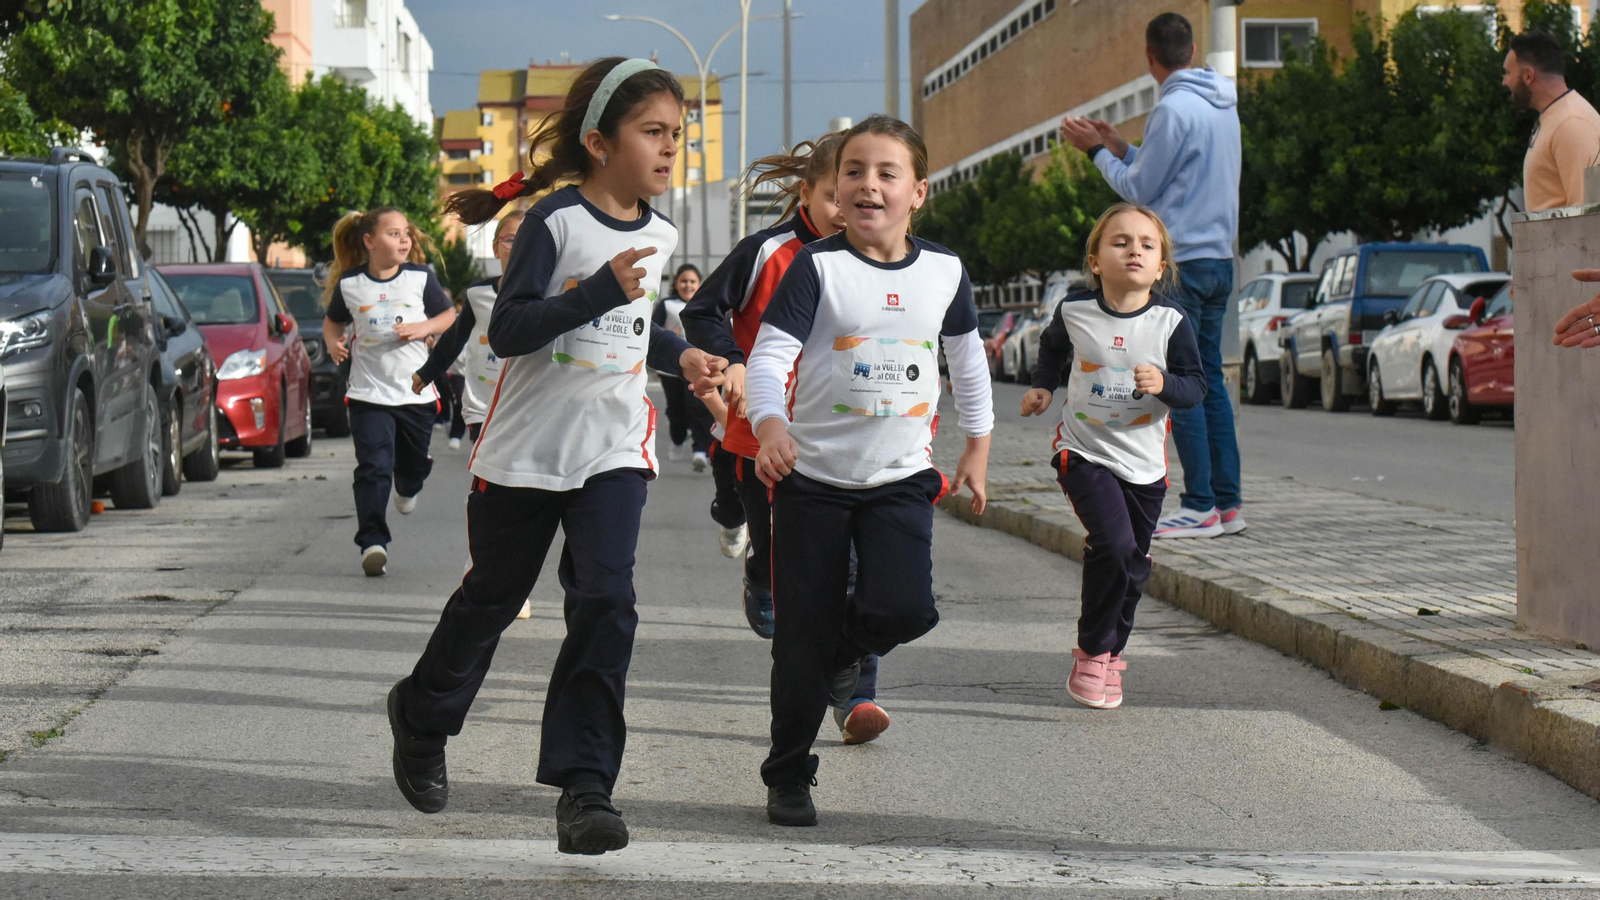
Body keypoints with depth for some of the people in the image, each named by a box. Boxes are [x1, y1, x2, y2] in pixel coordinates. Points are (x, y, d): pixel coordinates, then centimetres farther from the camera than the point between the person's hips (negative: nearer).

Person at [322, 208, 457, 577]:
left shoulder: (420, 277, -1)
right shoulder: (349, 284, -1)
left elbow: (449, 315, 8)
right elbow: (333, 320, 15)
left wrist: (423, 328, -10)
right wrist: (333, 342, -5)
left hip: (417, 391, 2)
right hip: (369, 391, -2)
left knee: (415, 461, 17)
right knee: (373, 467, -13)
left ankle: (407, 489, 54)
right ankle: (373, 542, -14)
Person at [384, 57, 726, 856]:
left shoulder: (658, 234, 8)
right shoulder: (555, 220, -13)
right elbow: (507, 330, -20)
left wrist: (678, 356, 8)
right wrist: (602, 290, -30)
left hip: (614, 451, 4)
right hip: (525, 450, -4)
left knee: (605, 602, -14)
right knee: (491, 600, 13)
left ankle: (583, 786, -13)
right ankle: (422, 716, 41)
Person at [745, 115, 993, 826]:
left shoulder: (944, 273, 3)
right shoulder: (816, 267, -8)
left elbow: (968, 362, 19)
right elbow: (768, 356, -17)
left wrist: (978, 447, 21)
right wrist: (769, 423, -35)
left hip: (901, 477, 2)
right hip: (814, 476, -2)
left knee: (906, 608, -18)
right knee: (803, 640, 1)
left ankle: (845, 650, 18)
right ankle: (788, 775, 17)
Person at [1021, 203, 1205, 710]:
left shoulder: (1171, 323, -7)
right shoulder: (1074, 312, -5)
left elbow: (1196, 388, -6)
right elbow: (1053, 346, 19)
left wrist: (1164, 383, -24)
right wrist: (1042, 387, 11)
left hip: (1145, 464, 2)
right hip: (1084, 453, -2)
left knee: (1132, 567, 10)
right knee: (1113, 544, -21)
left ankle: (1109, 654, 33)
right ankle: (1092, 653, -5)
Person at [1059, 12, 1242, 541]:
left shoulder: (1174, 108, -14)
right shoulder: (1223, 105, 14)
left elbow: (1139, 189, -8)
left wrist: (1097, 151, 4)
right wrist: (1119, 148, 24)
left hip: (1182, 262, -9)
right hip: (1219, 257, 9)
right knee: (1211, 382, 11)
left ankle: (1201, 507, -9)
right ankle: (1228, 502, 10)